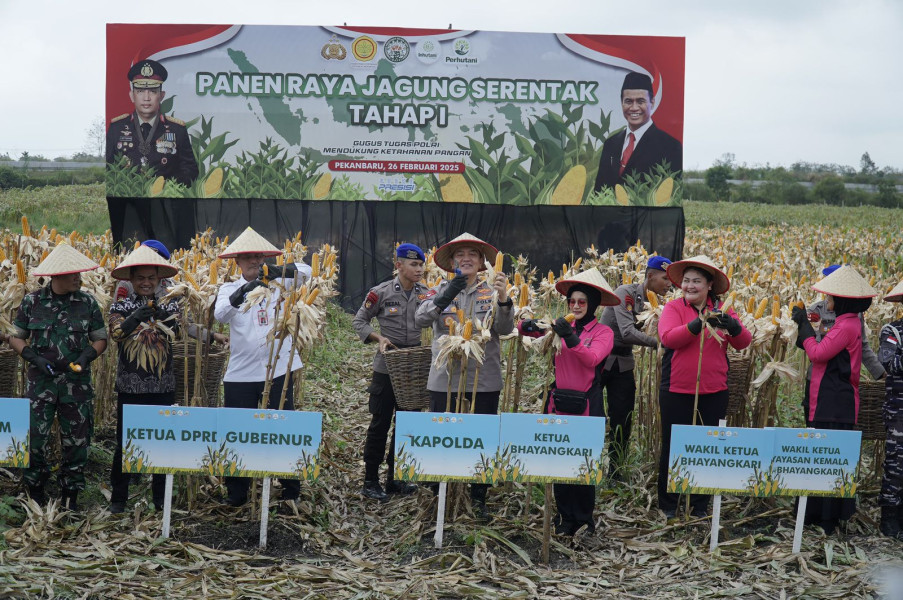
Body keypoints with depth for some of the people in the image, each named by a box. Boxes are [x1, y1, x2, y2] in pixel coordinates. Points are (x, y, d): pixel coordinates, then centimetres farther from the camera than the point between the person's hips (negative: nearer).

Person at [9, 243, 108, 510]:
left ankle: (70, 497, 20)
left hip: (76, 382, 1)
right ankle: (35, 494, 17)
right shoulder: (32, 302, 0)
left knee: (76, 441, 5)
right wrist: (34, 357, -10)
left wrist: (87, 355, -11)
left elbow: (100, 340, 8)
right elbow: (15, 337, 7)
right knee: (34, 438, -3)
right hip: (41, 381, -1)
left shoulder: (88, 303, 1)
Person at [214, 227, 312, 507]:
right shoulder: (230, 288, 5)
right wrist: (241, 292, -33)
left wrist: (280, 271, -29)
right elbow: (220, 314, -15)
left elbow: (305, 271, -10)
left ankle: (291, 488, 17)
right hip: (241, 374, 0)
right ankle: (237, 492, 16)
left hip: (279, 370, 0)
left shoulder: (278, 284, 5)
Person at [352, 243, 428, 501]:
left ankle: (394, 478, 22)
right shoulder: (381, 292, -8)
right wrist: (378, 337, -16)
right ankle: (370, 482, 10)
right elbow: (359, 321, 0)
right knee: (380, 423, 1)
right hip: (386, 367, -4)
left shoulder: (426, 294, 2)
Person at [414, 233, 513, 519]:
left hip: (484, 382, 0)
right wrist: (444, 297, -29)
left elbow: (505, 329, -10)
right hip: (444, 380, 0)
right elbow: (421, 319, -13)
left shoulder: (491, 292, 4)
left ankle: (479, 498, 21)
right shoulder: (440, 291, 5)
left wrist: (503, 300, -29)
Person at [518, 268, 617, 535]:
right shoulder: (561, 326, 6)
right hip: (559, 403, 4)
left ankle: (583, 520, 17)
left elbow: (591, 359, -21)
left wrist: (571, 338, -33)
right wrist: (529, 325, -22)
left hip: (586, 406, -3)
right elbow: (522, 327, 0)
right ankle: (565, 517, 20)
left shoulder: (603, 332, -3)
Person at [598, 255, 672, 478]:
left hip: (623, 363, 6)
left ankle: (615, 469, 18)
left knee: (623, 419, 6)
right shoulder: (625, 293, -17)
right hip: (601, 357, -6)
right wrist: (657, 342, -29)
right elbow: (627, 332, -27)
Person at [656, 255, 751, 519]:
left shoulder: (722, 311, 5)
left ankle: (700, 505, 26)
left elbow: (743, 342, -6)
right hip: (677, 391, -2)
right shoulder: (674, 307, -3)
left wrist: (731, 325, -26)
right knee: (672, 447, 7)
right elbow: (668, 338, -20)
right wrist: (697, 324, -33)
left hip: (714, 392, 3)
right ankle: (668, 504, 21)